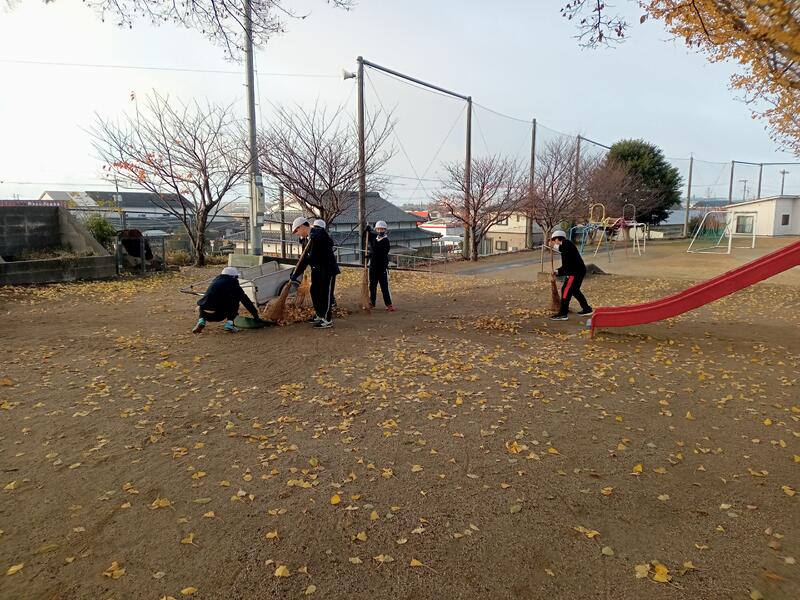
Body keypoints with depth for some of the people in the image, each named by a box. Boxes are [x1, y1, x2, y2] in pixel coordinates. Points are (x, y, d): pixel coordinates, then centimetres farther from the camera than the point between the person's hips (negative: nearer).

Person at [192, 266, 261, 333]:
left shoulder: (215, 280, 25)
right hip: (218, 315, -5)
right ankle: (229, 324, 4)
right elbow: (246, 301, 14)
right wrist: (256, 316, 24)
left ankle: (201, 321, 9)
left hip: (205, 314, 5)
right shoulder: (233, 284, 9)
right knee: (236, 298, 15)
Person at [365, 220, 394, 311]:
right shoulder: (373, 236, 8)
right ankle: (372, 303, 28)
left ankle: (389, 304, -1)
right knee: (372, 285, 15)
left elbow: (381, 253, -21)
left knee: (384, 286, -6)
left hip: (382, 266, -6)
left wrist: (371, 254, -29)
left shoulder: (385, 240, -11)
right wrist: (367, 229, 1)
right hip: (373, 265, 7)